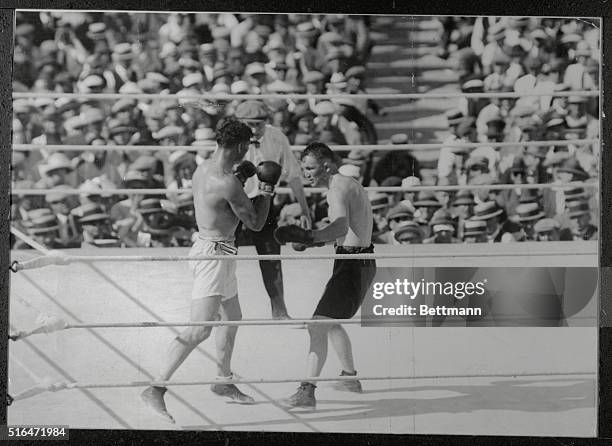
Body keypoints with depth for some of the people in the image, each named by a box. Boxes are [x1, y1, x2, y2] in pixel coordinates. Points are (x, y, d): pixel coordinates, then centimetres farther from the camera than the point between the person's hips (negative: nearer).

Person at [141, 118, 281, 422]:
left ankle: (223, 381, 36)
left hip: (206, 246, 10)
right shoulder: (228, 183, -22)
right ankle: (155, 389, -13)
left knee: (232, 319, 22)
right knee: (199, 329, -12)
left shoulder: (202, 169, 5)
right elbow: (255, 224, -11)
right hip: (215, 254, -10)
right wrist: (265, 192, 4)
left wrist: (240, 174, 12)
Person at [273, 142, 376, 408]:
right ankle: (350, 378, 37)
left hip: (353, 265, -11)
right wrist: (314, 240, 18)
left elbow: (341, 227, -35)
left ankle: (307, 392, -19)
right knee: (331, 323, 26)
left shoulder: (338, 188, -16)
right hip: (360, 262, 11)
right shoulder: (349, 185, 16)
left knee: (317, 326, -16)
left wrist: (311, 236, -50)